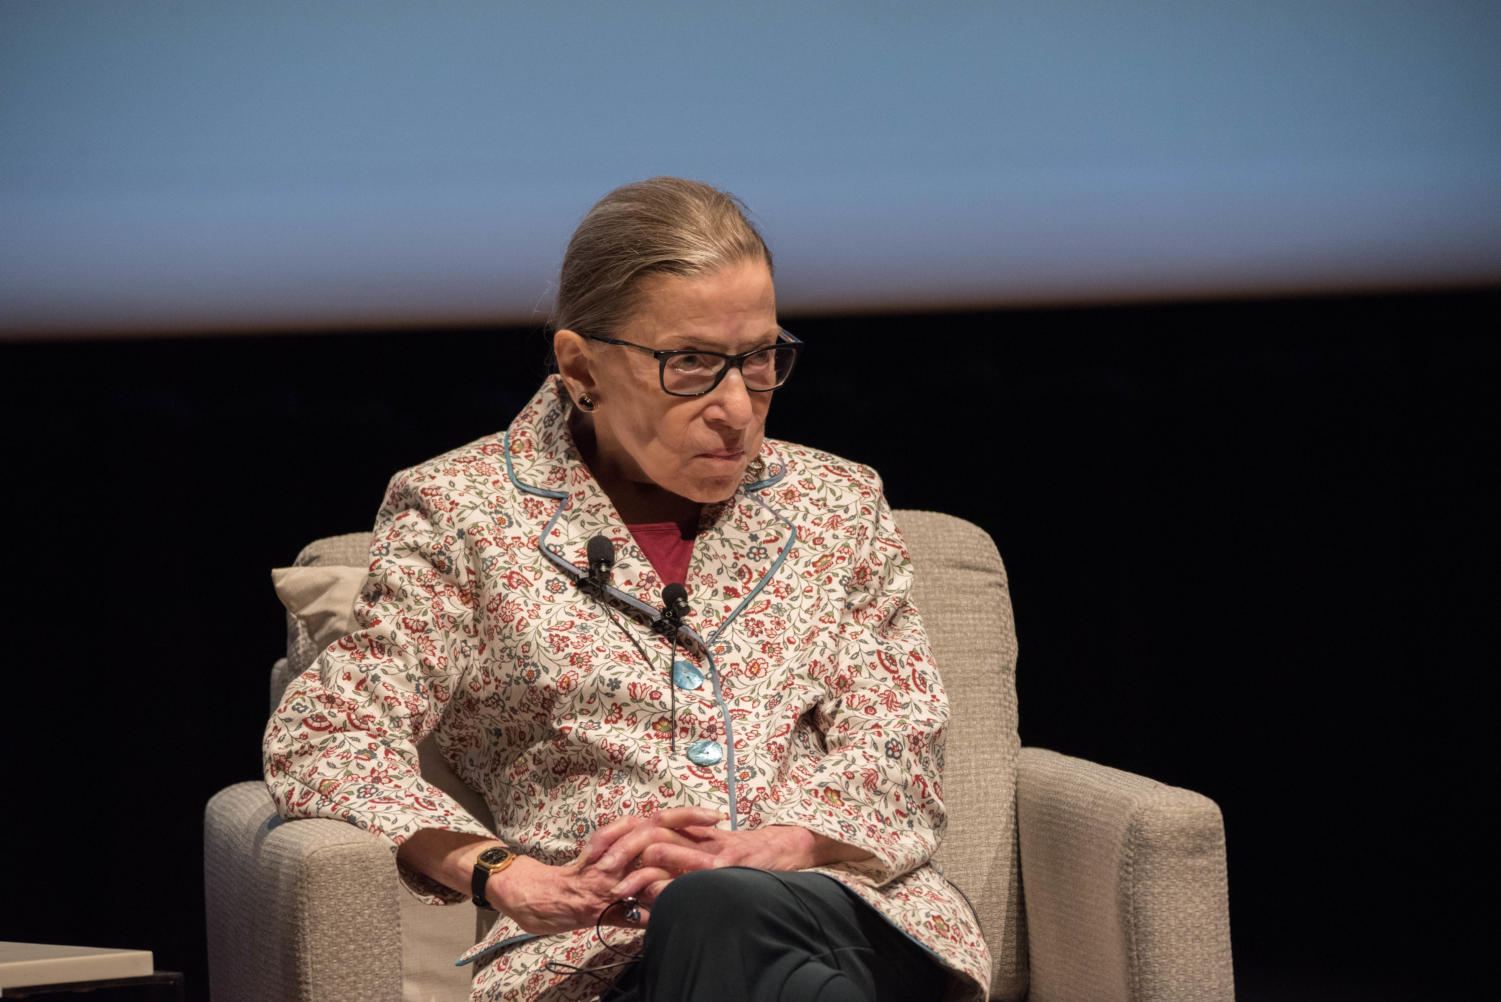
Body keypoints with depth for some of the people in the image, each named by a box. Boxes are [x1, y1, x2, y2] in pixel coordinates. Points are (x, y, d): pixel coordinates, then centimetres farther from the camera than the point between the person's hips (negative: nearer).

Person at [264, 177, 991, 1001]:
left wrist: (763, 848, -13)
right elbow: (320, 741, 2)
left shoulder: (835, 504, 21)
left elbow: (896, 744, 11)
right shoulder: (463, 512, 12)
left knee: (721, 912, -36)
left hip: (858, 923, 2)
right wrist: (511, 878, -15)